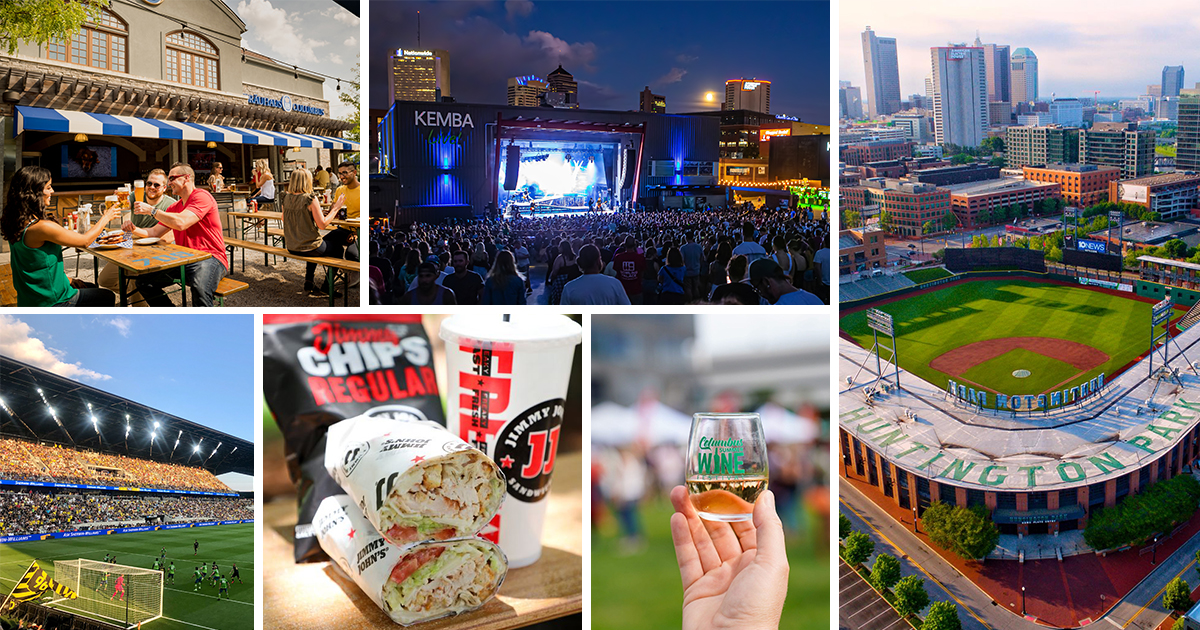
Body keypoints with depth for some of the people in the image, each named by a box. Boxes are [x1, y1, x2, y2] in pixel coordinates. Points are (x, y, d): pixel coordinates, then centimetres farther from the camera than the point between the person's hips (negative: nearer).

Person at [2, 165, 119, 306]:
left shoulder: (16, 224, -1)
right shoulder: (42, 227, -30)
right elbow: (85, 240, -16)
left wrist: (67, 280, 12)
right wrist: (105, 218, -1)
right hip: (49, 302, -9)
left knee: (91, 289, 30)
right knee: (108, 298, 13)